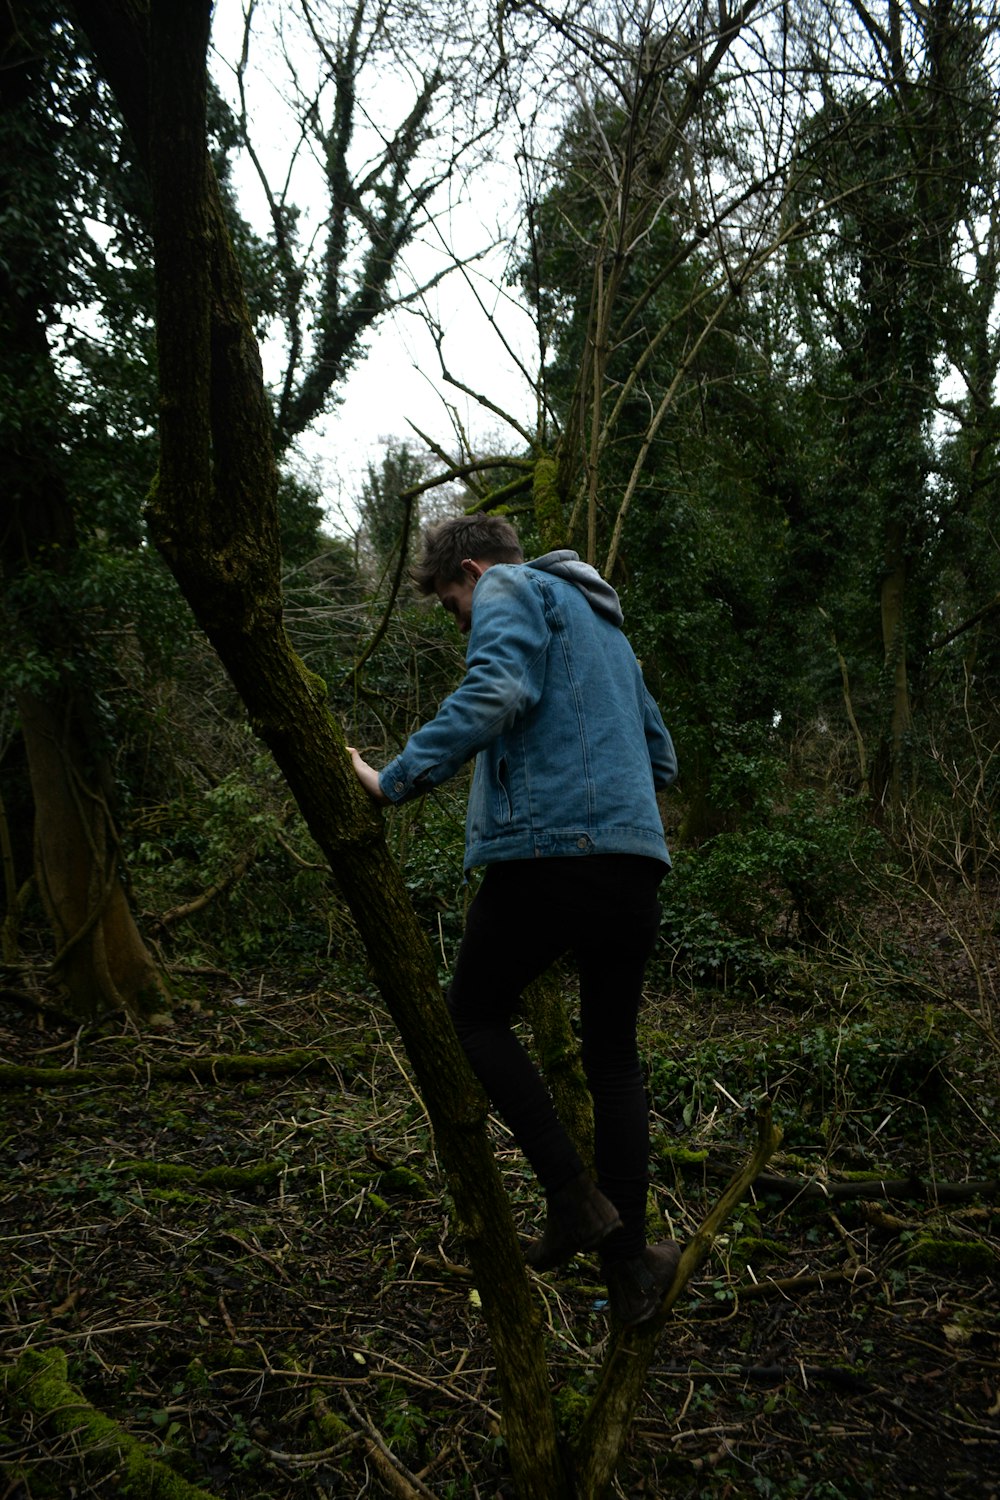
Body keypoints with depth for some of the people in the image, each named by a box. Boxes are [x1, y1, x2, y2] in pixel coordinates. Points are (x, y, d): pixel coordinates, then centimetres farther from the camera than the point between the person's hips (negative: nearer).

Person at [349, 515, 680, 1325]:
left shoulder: (511, 591, 4)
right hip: (634, 860, 8)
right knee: (615, 1059, 15)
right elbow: (661, 756, 30)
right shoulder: (604, 623, 29)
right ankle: (630, 1268, 19)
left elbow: (498, 691, -19)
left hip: (546, 848, -7)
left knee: (475, 1017, 13)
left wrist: (395, 779, -20)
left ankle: (574, 1197, 6)